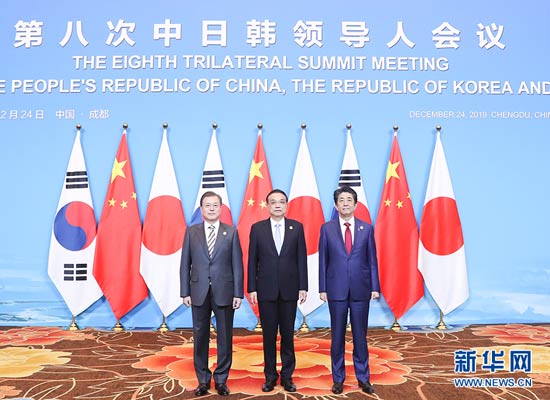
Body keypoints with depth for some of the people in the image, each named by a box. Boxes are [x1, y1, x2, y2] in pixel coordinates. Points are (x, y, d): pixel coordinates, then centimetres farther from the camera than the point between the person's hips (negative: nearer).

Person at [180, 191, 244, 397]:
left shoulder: (231, 232, 2)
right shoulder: (191, 232, 5)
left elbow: (237, 265, 0)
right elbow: (185, 264, 5)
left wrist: (238, 293, -5)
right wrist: (185, 292, 0)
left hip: (224, 293, -1)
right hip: (199, 293, 1)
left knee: (225, 337, 7)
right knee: (200, 337, 9)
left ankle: (221, 380, 23)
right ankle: (203, 380, 24)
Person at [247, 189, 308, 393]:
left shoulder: (296, 227, 2)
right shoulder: (257, 228, 1)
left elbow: (301, 258, 1)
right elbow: (252, 260, 1)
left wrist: (303, 287, -3)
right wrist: (251, 288, -3)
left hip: (289, 289, 0)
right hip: (266, 290, 0)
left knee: (288, 334, 9)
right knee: (269, 334, 8)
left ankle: (287, 376, 22)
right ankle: (270, 376, 21)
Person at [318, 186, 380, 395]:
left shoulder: (367, 228, 3)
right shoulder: (327, 228, 1)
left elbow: (372, 260, 4)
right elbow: (323, 260, 2)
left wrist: (375, 287, 0)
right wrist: (322, 288, -2)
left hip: (360, 290, 1)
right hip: (336, 289, 0)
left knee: (360, 335, 9)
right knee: (338, 336, 8)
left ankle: (363, 378, 22)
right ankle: (338, 378, 21)